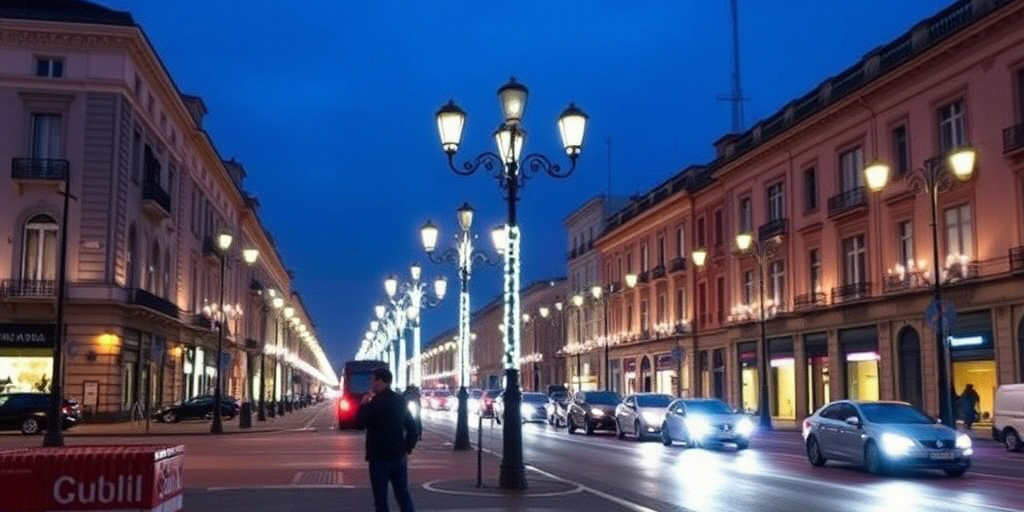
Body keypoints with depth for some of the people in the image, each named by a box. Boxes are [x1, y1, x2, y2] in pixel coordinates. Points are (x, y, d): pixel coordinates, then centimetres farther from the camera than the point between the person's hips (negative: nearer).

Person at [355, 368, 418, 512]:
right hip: (398, 456, 6)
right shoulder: (400, 401, 7)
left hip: (379, 457, -6)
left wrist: (363, 404, 0)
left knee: (381, 499, 1)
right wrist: (407, 448, 16)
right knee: (403, 495, 10)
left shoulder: (376, 403, -14)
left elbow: (359, 424, -11)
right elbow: (412, 427, 9)